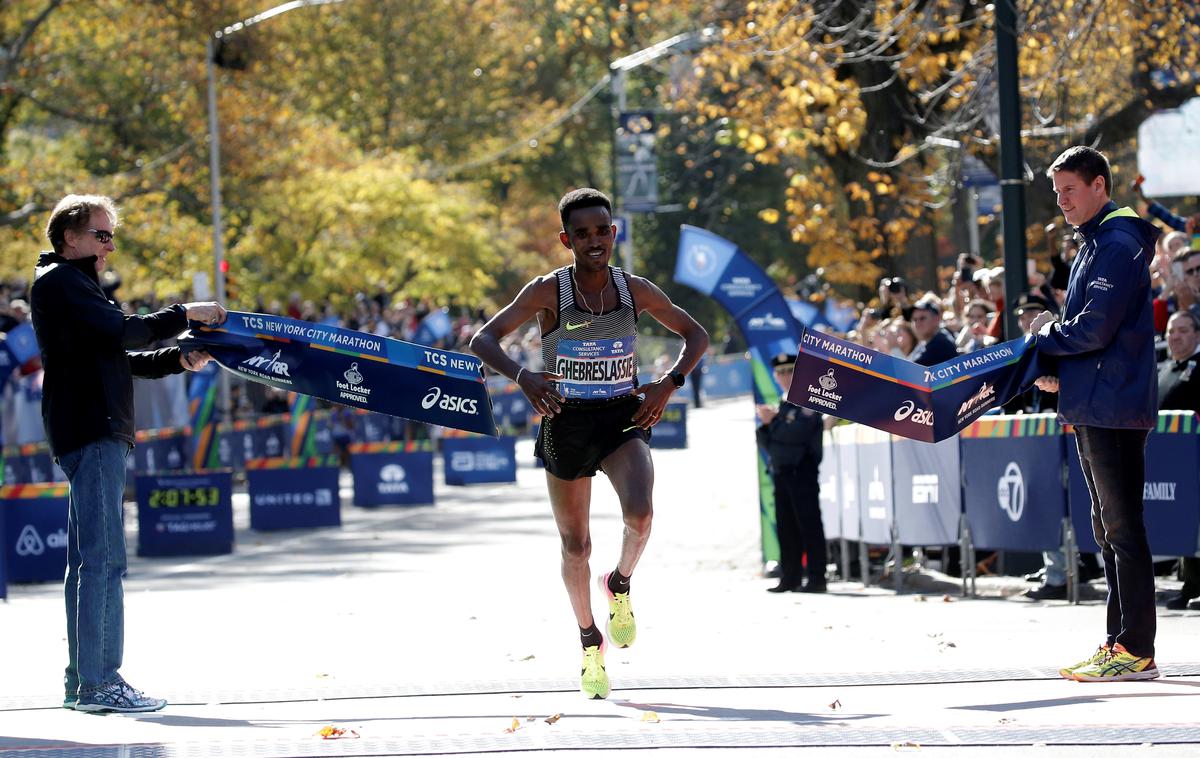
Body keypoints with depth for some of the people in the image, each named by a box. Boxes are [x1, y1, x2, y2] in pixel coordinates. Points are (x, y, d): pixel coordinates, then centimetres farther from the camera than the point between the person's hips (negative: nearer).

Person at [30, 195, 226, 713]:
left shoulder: (73, 285, 25)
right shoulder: (59, 281, -7)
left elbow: (118, 357, 22)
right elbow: (120, 333, -19)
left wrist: (179, 360, 8)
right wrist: (184, 316, -11)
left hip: (97, 433, 11)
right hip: (90, 432, -11)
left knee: (90, 561, 12)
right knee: (103, 558, -14)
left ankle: (82, 681, 15)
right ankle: (98, 683, -17)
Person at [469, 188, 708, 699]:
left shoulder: (635, 291, -4)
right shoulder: (548, 292, -11)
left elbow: (696, 336, 8)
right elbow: (482, 340, -13)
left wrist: (669, 384, -9)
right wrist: (523, 377, -31)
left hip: (624, 420, 1)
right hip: (566, 424, 0)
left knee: (640, 513, -26)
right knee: (575, 546, 8)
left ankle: (620, 584, 6)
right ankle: (589, 643, 32)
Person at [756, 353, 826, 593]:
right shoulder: (781, 405, 19)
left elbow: (797, 433, -20)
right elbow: (766, 442, 18)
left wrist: (773, 421, -10)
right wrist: (766, 425, -1)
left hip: (803, 472, -8)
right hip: (781, 473, 8)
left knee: (809, 526, -7)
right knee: (786, 529, 8)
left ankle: (816, 578, -6)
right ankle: (790, 578, 12)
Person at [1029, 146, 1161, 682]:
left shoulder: (1117, 244, -14)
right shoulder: (1096, 244, 19)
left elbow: (1095, 328, -22)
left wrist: (1045, 339, -5)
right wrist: (1056, 369, 9)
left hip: (1114, 406, -11)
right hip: (1093, 406, 11)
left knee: (1121, 526, -9)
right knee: (1108, 527, 13)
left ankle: (1137, 650, -8)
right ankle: (1120, 643, 18)